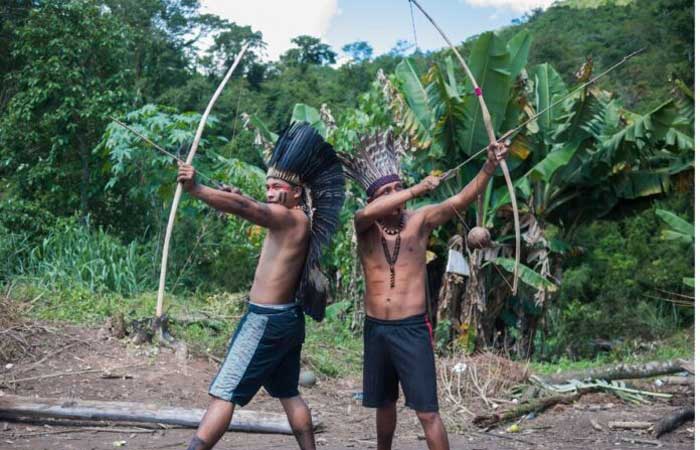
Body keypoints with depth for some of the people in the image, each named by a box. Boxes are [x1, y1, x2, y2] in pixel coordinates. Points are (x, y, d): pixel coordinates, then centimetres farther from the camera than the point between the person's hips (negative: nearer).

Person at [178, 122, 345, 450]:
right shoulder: (299, 220, 10)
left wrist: (196, 189, -39)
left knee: (224, 393, -10)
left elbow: (246, 209, -32)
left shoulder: (290, 217, -16)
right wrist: (240, 197, 11)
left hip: (266, 319, -10)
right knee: (288, 393, 20)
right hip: (286, 317, 10)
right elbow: (260, 211, 28)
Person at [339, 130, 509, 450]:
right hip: (375, 329, 3)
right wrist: (417, 189, -31)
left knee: (427, 411, -4)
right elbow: (369, 212, -26)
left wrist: (490, 166, -33)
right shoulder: (364, 225, -2)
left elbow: (460, 200, -18)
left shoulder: (420, 219, -4)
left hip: (412, 328, -3)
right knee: (384, 403, 21)